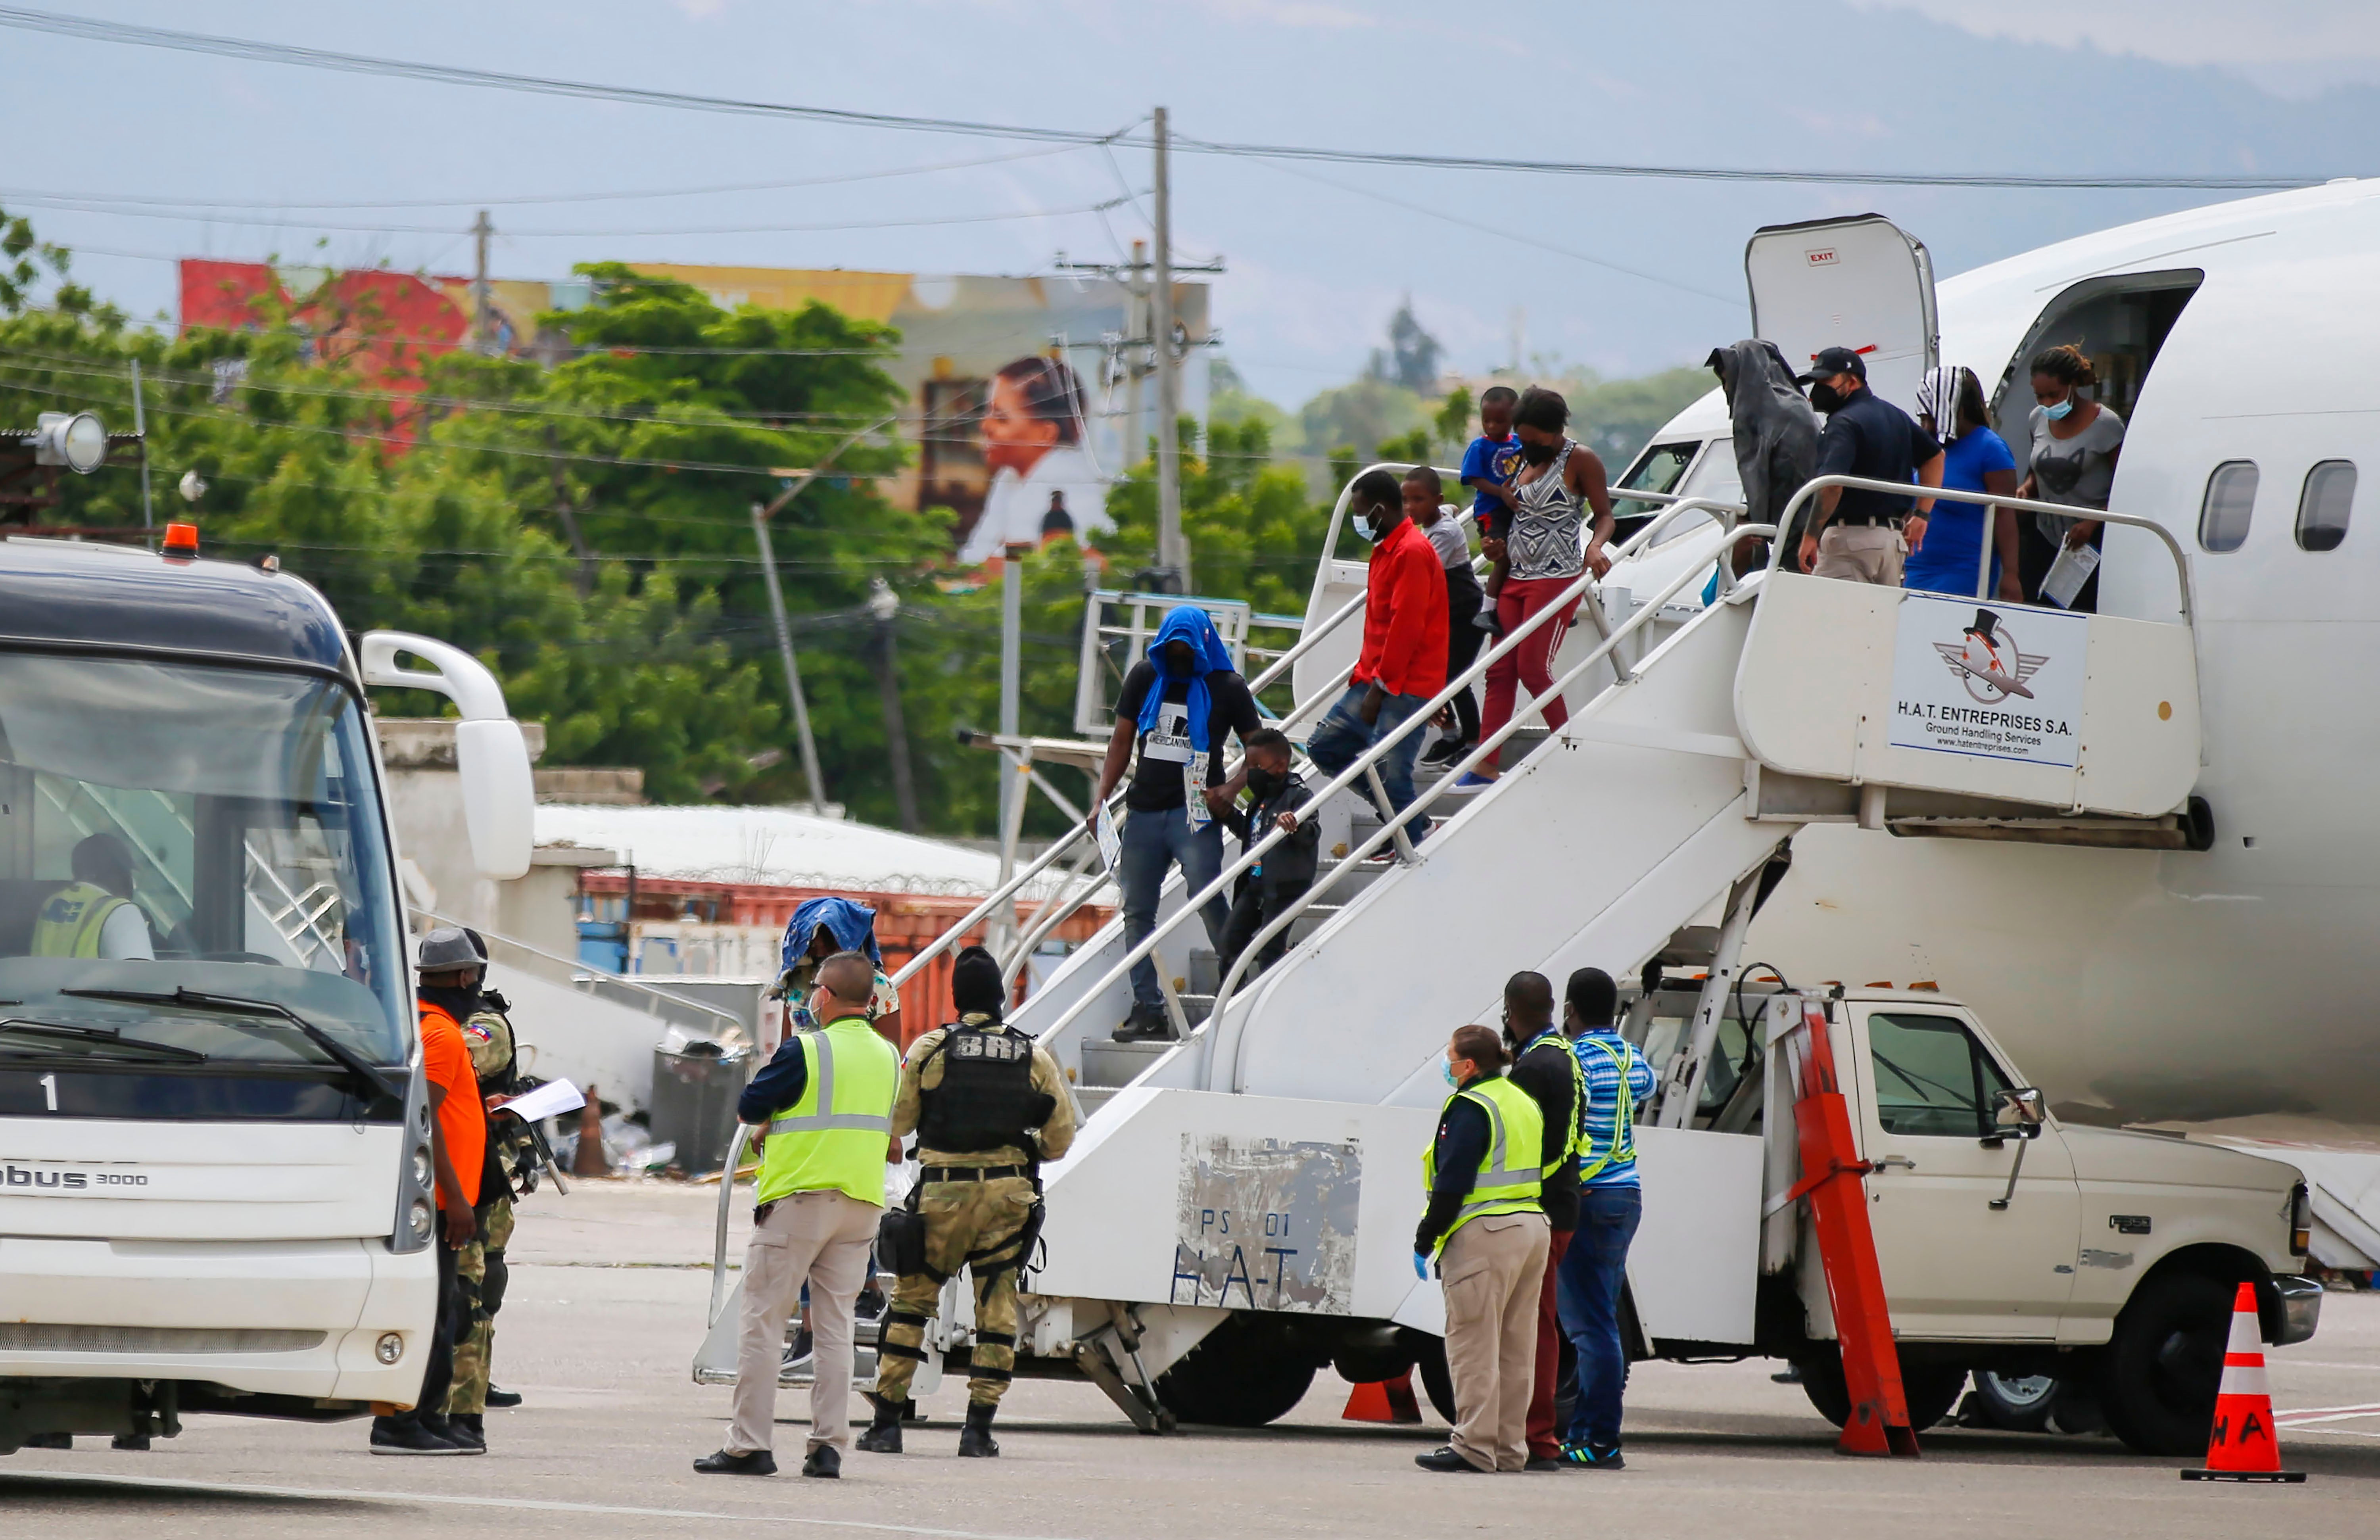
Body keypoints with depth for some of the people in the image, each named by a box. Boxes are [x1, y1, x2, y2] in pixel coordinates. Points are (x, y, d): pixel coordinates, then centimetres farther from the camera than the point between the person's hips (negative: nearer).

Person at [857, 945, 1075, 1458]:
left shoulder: (929, 1050, -3)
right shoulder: (1034, 1057, 3)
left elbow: (896, 1124, 2)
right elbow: (1060, 1139, 6)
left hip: (942, 1193, -1)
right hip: (1009, 1194, 1)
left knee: (911, 1302, 8)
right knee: (996, 1310, 6)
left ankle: (886, 1421, 4)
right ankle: (979, 1429, 2)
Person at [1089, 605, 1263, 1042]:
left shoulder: (1226, 686, 1)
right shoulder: (1145, 676, 11)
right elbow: (1121, 740, 15)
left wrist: (1230, 790, -11)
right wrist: (1102, 799, 6)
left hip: (1195, 812, -5)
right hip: (1144, 809, 5)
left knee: (1207, 900, -18)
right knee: (1137, 912, 3)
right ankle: (1148, 1010, 7)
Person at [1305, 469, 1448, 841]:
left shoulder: (1412, 553, -16)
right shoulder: (1387, 549, 17)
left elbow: (1406, 627, -20)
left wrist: (1380, 688, -18)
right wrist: (1365, 678, 15)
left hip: (1405, 687, -11)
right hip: (1376, 681, 11)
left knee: (1391, 775, -12)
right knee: (1324, 747, 10)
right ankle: (1401, 813, 14)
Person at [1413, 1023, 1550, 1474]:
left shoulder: (1470, 1107, -11)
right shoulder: (1524, 1103, 17)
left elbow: (1453, 1183, -16)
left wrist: (1425, 1239, -9)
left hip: (1485, 1234, -9)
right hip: (1533, 1226, 9)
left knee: (1473, 1343, -6)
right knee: (1515, 1347, 12)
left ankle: (1474, 1446, -9)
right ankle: (1510, 1447, 14)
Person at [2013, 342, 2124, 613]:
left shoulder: (2105, 425, -10)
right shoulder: (2039, 420, 8)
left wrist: (2092, 522, -21)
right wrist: (2026, 488, 1)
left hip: (2090, 541, -5)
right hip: (2045, 540, 5)